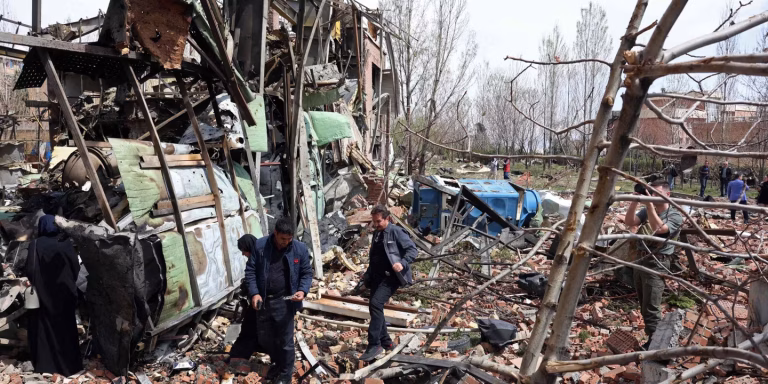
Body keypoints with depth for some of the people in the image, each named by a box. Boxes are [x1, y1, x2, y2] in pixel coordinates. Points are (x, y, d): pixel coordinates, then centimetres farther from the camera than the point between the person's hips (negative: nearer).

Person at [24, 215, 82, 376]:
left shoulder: (36, 244, -12)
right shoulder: (66, 242, -4)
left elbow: (30, 269, -16)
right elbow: (76, 267, -3)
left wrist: (33, 283, 3)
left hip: (43, 293, -2)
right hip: (64, 293, 2)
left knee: (44, 327, 12)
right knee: (66, 327, 13)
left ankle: (45, 362, 16)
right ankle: (69, 363, 18)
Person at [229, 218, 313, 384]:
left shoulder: (300, 249, -8)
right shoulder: (259, 246, -7)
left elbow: (307, 273, 0)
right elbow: (250, 271, -2)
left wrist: (303, 290, -17)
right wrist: (254, 293, -13)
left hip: (284, 302, -2)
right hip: (262, 300, 3)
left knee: (285, 340, 7)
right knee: (264, 338, 18)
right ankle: (277, 363, 43)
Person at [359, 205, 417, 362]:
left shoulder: (396, 232, -9)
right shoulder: (376, 234, 15)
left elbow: (413, 249, -13)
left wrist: (402, 263, -28)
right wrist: (367, 275, 19)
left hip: (391, 276, -9)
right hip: (377, 277, 9)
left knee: (375, 303, -22)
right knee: (376, 307, 9)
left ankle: (374, 346, -18)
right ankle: (386, 343, 23)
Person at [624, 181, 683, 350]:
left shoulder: (675, 215, -8)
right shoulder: (647, 210, 8)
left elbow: (658, 228, -25)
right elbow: (629, 222, -3)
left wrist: (649, 204, -27)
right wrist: (635, 201, -14)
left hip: (657, 263, -7)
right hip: (640, 259, 7)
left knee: (651, 308, -6)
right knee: (644, 306, 16)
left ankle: (654, 342, 4)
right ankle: (651, 336, 29)